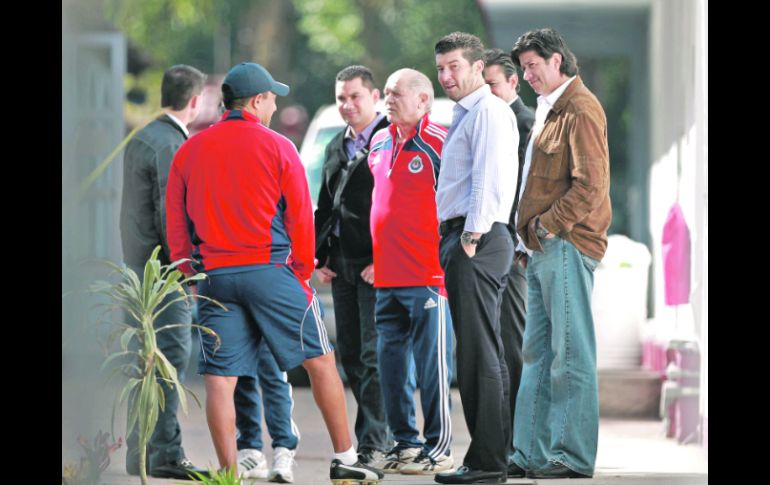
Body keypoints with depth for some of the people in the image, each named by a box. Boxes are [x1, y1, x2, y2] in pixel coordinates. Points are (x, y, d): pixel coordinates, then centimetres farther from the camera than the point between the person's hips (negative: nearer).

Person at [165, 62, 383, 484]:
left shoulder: (189, 152, 8)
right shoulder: (277, 148, -1)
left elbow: (175, 224, 9)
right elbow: (300, 217, 0)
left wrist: (190, 274, 17)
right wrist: (303, 271, 12)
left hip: (213, 275, 3)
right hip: (269, 271, -3)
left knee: (220, 378, 3)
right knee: (320, 361, 8)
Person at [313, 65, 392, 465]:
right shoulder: (336, 148, 19)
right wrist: (320, 255, 12)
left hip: (377, 266, -8)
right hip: (341, 265, 8)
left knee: (373, 355, -9)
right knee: (351, 354, 8)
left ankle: (373, 442, -8)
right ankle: (382, 432, 15)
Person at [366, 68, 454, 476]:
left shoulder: (438, 143, -8)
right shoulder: (379, 143, 15)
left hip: (427, 274, -8)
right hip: (386, 275, 8)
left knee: (432, 364, -4)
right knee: (391, 361, 10)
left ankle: (439, 448, 0)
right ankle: (405, 442, 18)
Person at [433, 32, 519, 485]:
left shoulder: (489, 111, -10)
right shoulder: (465, 114, 22)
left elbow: (489, 178, -19)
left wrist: (472, 238, -21)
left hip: (478, 241, -11)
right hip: (462, 237, 11)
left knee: (480, 355, -10)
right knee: (479, 354, 11)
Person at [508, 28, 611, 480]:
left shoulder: (580, 111, -10)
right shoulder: (550, 109, 21)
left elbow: (591, 185, -18)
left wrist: (548, 226, -14)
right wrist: (530, 235, 15)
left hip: (567, 247, -10)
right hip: (544, 249, 10)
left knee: (570, 354, -8)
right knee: (538, 353, 10)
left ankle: (573, 456, -7)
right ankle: (534, 453, 12)